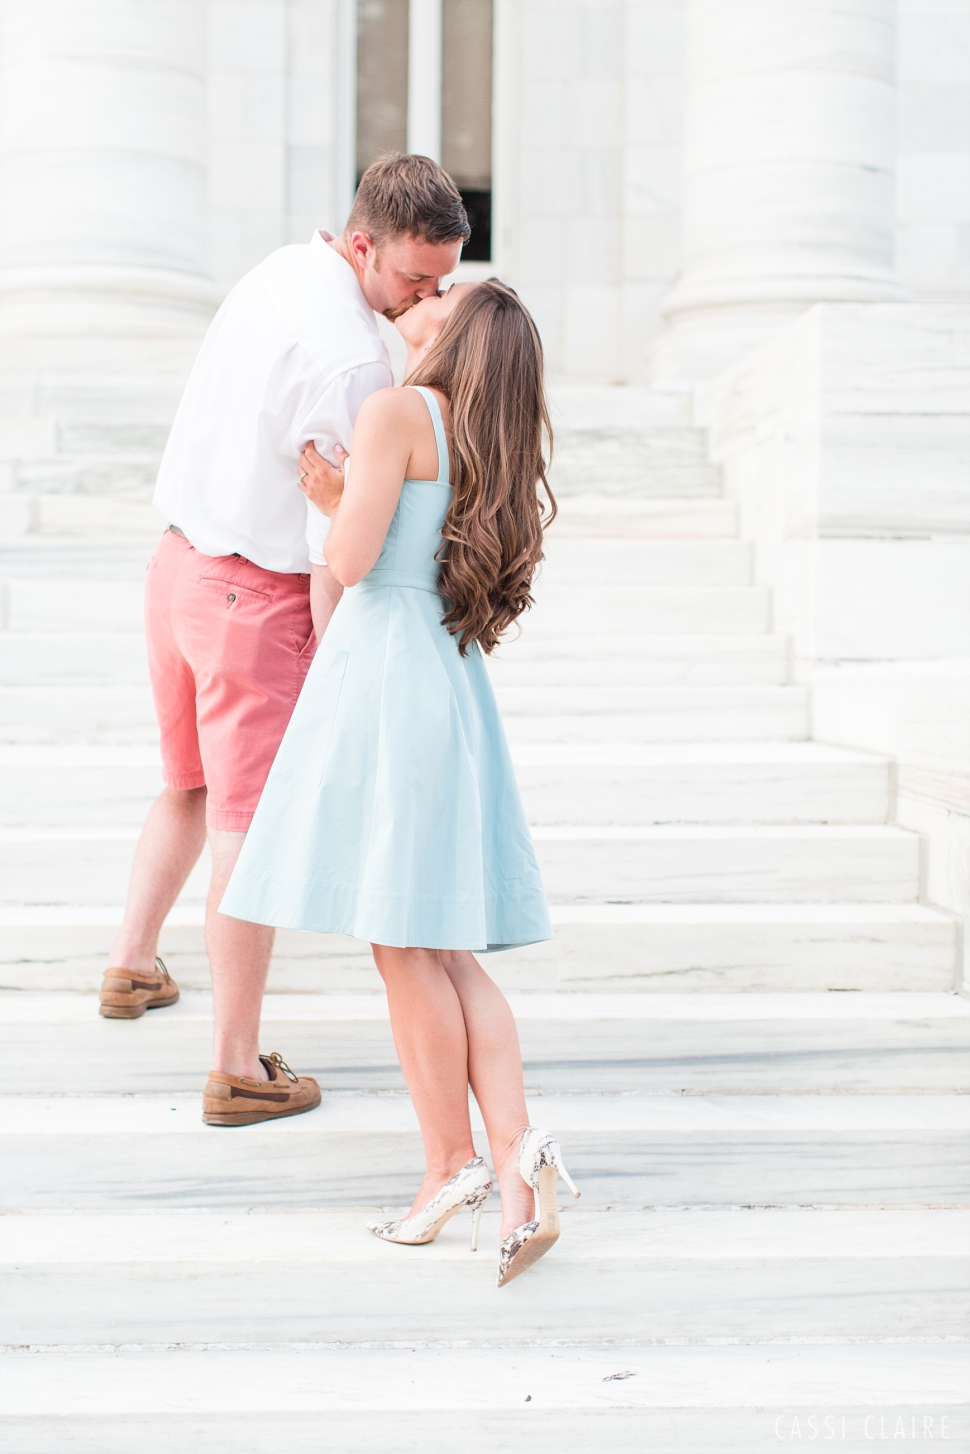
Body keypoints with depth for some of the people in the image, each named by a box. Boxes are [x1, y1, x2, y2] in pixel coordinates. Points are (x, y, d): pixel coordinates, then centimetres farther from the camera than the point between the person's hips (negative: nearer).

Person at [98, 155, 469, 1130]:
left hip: (179, 562, 9)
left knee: (192, 788, 27)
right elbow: (334, 544, -20)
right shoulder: (349, 359, -23)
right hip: (258, 600, -9)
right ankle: (238, 1069, 8)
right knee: (251, 829, -1)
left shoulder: (279, 272, 6)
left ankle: (132, 965, 42)